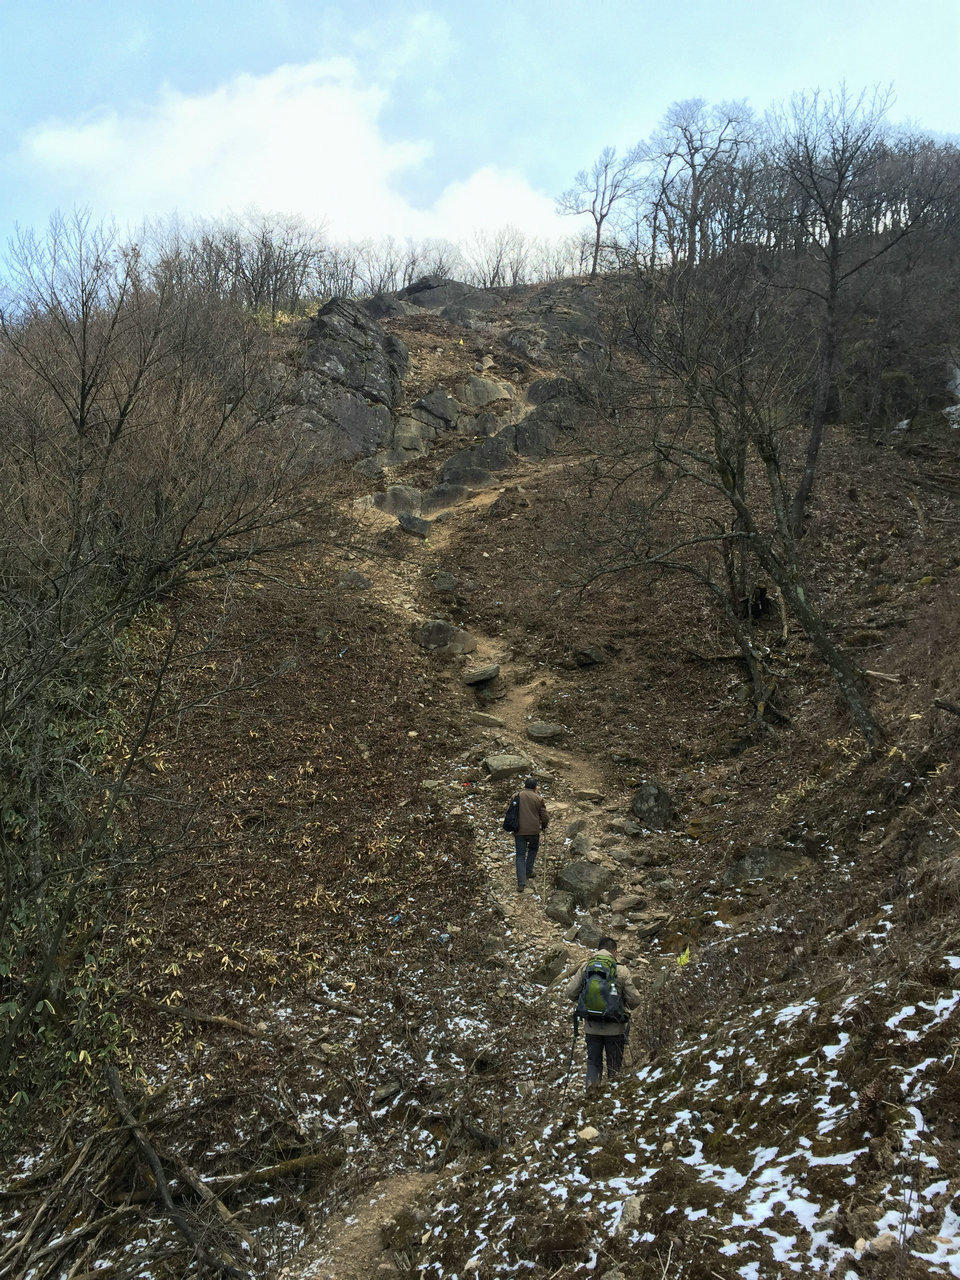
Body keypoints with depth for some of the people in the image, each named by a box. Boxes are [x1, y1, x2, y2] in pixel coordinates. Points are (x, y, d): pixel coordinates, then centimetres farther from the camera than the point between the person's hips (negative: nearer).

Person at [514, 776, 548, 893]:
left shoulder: (517, 796, 2)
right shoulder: (538, 799, -3)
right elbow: (544, 817, -2)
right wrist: (543, 827, 19)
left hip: (519, 831, 1)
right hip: (533, 830, -1)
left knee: (520, 856, 3)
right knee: (533, 849, 27)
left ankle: (521, 883, -6)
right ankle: (528, 872, 27)